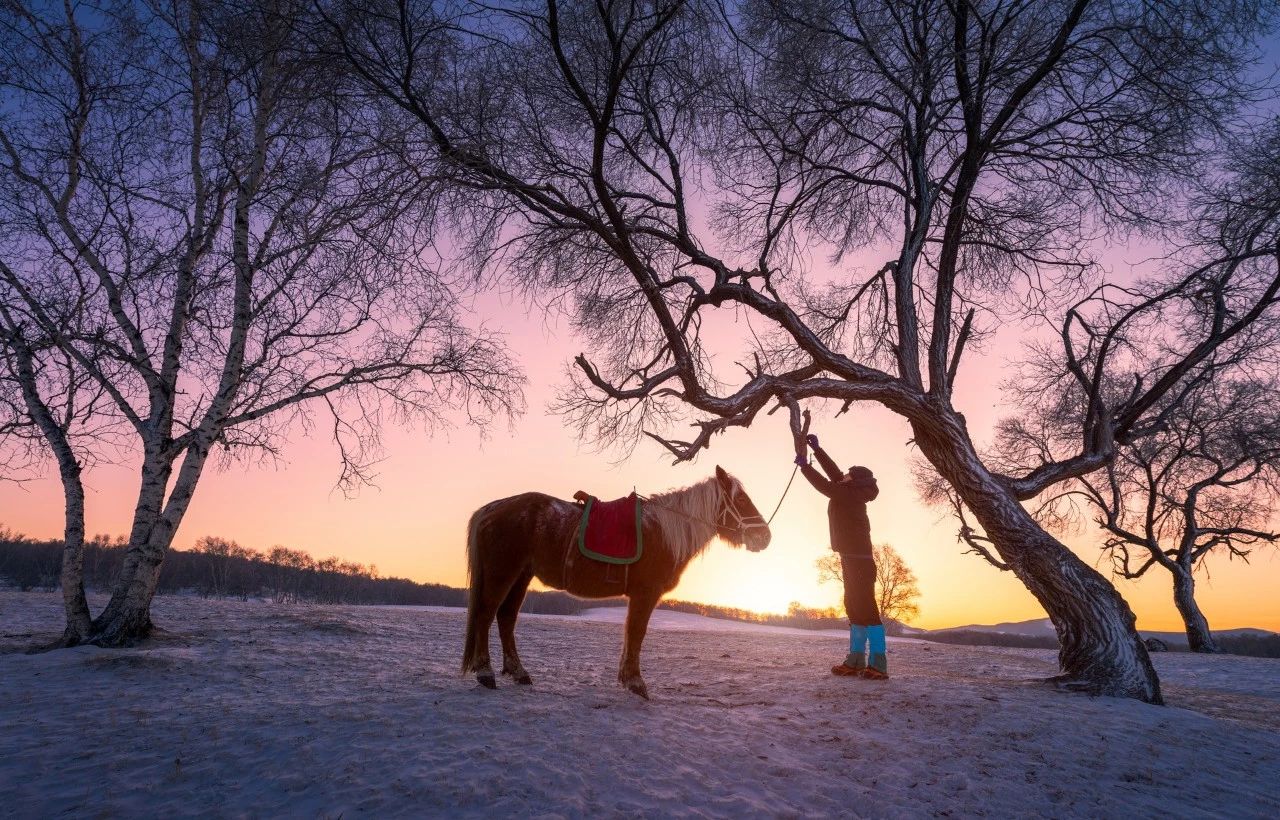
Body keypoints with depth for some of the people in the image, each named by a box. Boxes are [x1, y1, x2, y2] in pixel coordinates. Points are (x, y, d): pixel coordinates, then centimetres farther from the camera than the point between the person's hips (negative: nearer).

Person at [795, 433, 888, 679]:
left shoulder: (852, 496, -12)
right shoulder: (850, 495, 13)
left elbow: (825, 485, -17)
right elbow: (834, 474, 20)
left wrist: (804, 464, -8)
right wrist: (816, 449, 23)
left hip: (859, 560, -10)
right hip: (854, 559, 10)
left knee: (865, 608, -12)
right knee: (855, 607, 10)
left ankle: (878, 665, -12)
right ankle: (856, 660, 14)